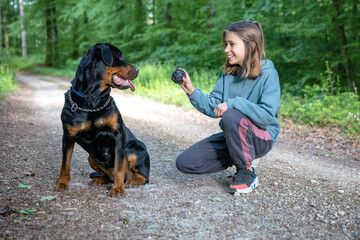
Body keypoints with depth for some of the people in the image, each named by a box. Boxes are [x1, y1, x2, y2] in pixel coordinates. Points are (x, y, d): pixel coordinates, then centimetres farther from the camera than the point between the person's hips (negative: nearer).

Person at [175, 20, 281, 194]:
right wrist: (192, 92, -14)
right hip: (231, 136, 6)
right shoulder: (229, 74, 3)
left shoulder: (268, 74, -16)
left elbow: (267, 115, -27)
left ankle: (246, 172, -14)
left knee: (232, 116, -38)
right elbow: (212, 107, 1)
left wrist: (233, 103, -29)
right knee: (184, 163, -6)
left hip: (261, 137, -6)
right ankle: (237, 158, 11)